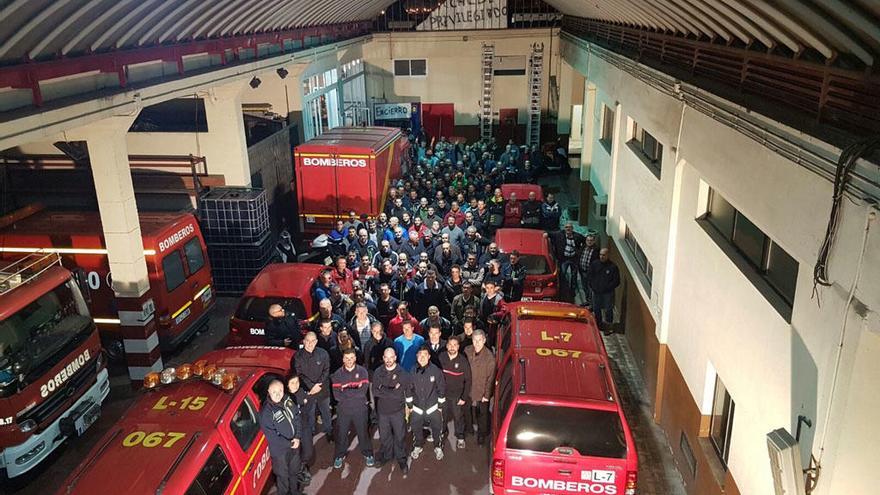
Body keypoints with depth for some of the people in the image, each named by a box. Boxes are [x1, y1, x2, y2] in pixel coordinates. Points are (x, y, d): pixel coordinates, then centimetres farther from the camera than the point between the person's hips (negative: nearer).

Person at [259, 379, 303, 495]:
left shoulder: (288, 401, -8)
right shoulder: (266, 412, -27)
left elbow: (297, 418, 2)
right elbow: (271, 436, -23)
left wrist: (297, 438, -9)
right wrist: (289, 443, -18)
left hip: (294, 445, 6)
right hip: (280, 451, -6)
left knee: (295, 470, 27)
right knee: (283, 475, 14)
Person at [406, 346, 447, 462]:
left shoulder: (436, 371, -16)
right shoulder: (412, 372, -10)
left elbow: (441, 388, -6)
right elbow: (409, 389, 2)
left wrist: (440, 406, -2)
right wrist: (410, 405, 5)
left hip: (433, 407, -2)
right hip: (417, 408, 2)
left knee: (437, 429, 13)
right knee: (416, 430, 18)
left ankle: (438, 448, 38)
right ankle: (417, 447, 44)